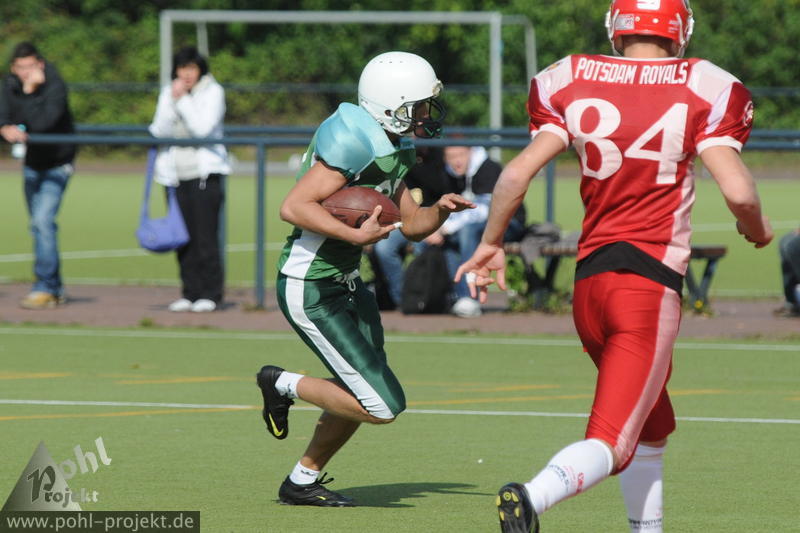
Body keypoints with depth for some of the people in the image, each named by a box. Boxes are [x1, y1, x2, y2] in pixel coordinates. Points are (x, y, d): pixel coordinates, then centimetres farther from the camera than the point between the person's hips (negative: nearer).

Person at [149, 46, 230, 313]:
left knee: (206, 235, -9)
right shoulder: (168, 93, 11)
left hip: (205, 173, -4)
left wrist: (183, 100, -14)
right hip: (176, 175, 4)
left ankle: (210, 293, -4)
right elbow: (159, 131, 1)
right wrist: (172, 101, -9)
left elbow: (203, 128, -14)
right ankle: (190, 292, 9)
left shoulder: (213, 92, -2)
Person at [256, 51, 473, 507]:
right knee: (382, 407, -11)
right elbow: (294, 207, -25)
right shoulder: (357, 144, -22)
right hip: (312, 292, -10)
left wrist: (439, 212, -3)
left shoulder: (394, 149, 8)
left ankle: (302, 481, 33)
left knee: (366, 395, 19)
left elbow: (412, 225, 17)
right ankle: (283, 385, 7)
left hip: (345, 282, 10)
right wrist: (357, 235, -30)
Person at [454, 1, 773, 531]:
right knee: (614, 443, -10)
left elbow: (518, 174, -2)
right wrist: (758, 228, 12)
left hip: (590, 278, 5)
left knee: (652, 429, 24)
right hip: (652, 280, -5)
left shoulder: (572, 84, 6)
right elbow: (738, 191, -10)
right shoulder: (702, 92, -2)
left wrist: (491, 242, 13)